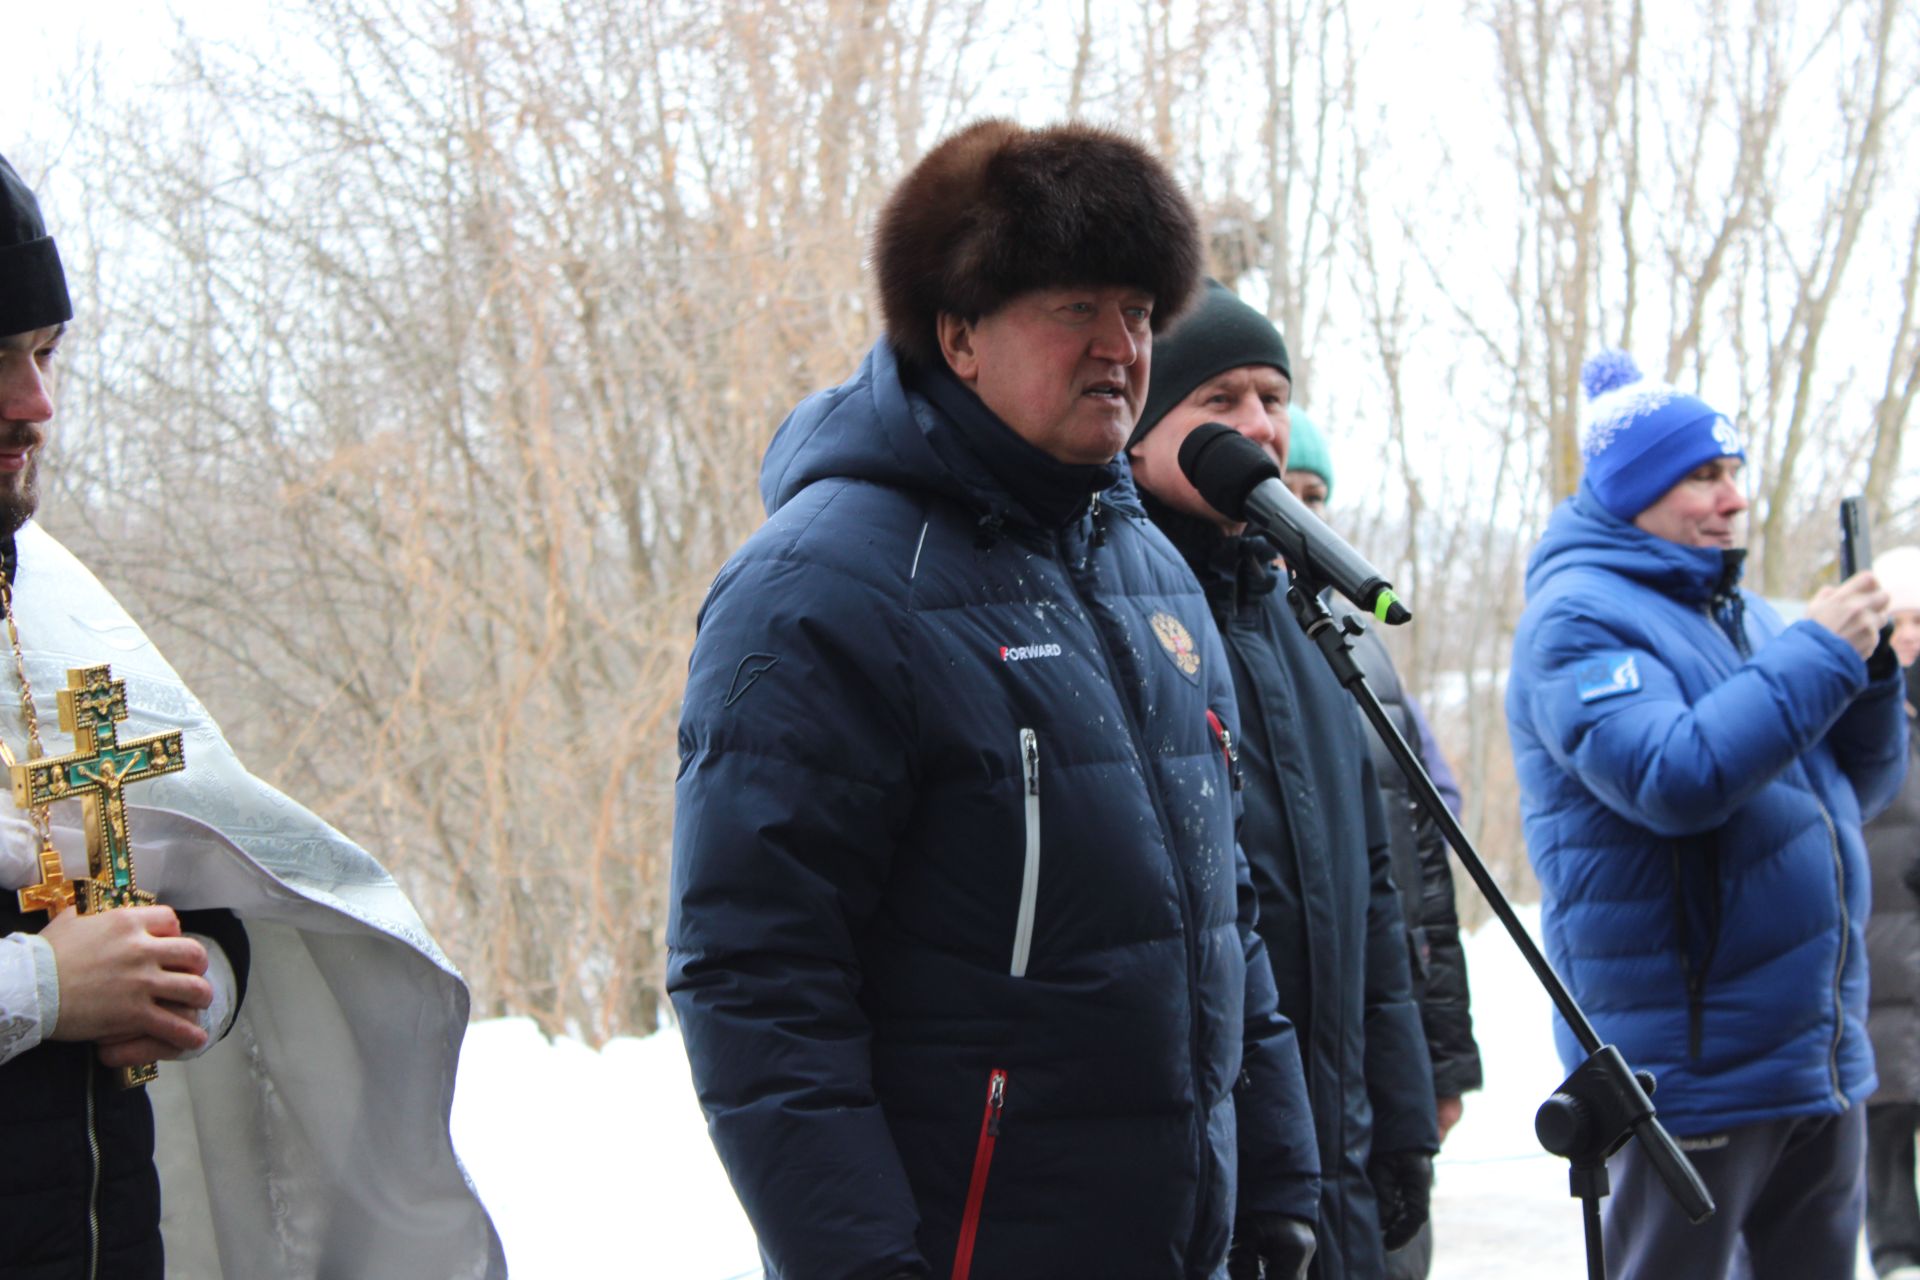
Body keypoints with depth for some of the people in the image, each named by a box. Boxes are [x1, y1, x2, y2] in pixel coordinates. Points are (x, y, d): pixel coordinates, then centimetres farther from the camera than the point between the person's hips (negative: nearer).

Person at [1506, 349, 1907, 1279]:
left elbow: (1858, 787, 18)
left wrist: (1867, 672, 0)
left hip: (1823, 1059, 8)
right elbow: (1673, 779, -26)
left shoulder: (1739, 614, 16)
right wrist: (1817, 657, -19)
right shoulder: (1576, 617, -10)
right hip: (1693, 1067, -8)